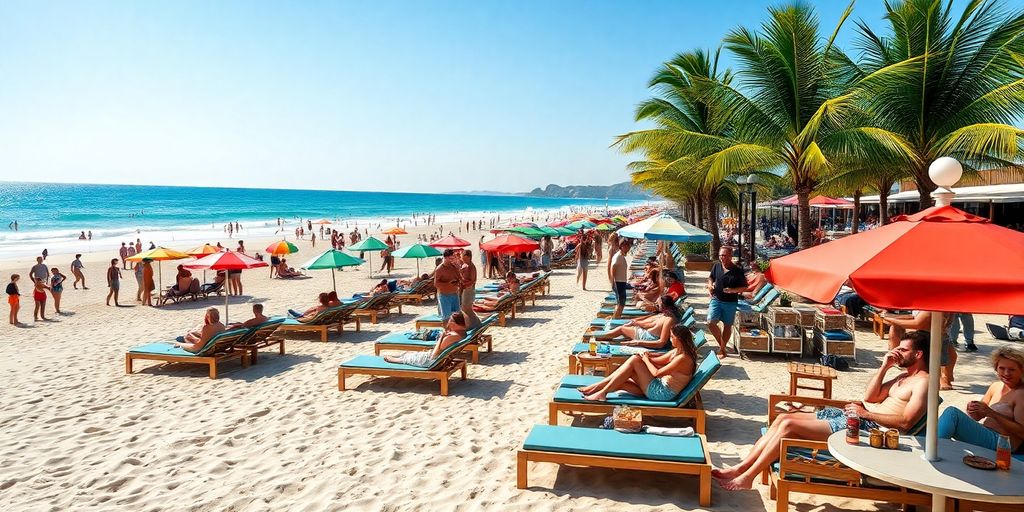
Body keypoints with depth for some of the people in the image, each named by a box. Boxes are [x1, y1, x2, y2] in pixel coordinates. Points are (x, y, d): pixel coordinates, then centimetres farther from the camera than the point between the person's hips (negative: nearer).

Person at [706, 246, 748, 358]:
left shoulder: (737, 270, -10)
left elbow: (744, 287, -4)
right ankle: (722, 344, 8)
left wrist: (733, 290, -22)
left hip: (730, 302, -2)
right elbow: (711, 277, 18)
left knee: (727, 325, 9)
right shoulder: (716, 266, 0)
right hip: (716, 299, 2)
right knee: (711, 322, -12)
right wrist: (710, 284, -4)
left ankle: (722, 349, 26)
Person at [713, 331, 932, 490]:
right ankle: (741, 467, -7)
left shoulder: (923, 382, -5)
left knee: (789, 425, -21)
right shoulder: (904, 376, 24)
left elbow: (906, 422, -18)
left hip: (869, 426, -10)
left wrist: (866, 413, -14)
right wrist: (884, 366, 12)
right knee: (783, 418, -4)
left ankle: (747, 477, -14)